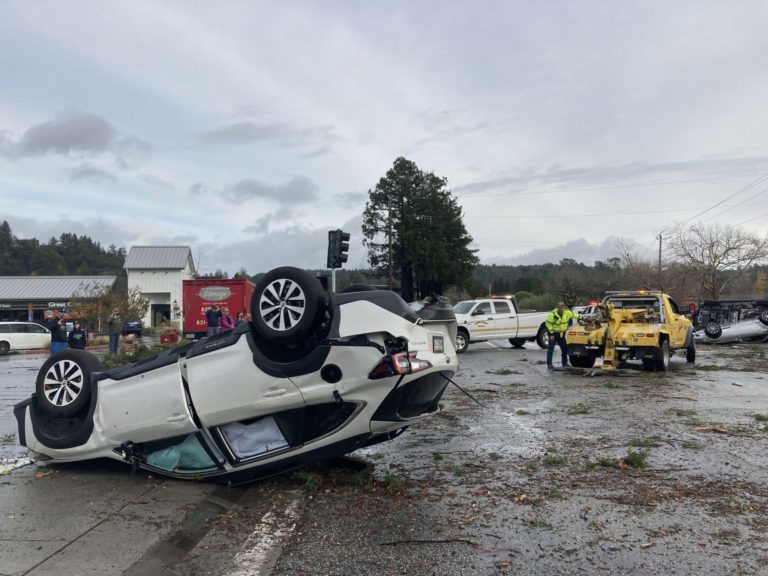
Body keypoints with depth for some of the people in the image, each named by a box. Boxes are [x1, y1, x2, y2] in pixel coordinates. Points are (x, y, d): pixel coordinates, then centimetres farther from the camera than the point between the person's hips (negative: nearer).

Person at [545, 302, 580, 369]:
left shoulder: (567, 312, -7)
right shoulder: (552, 314, -21)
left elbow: (573, 315, 11)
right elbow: (548, 324, -17)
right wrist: (551, 333, -19)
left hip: (562, 334, 5)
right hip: (553, 333, -5)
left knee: (564, 348, 9)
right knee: (551, 348, -7)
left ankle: (565, 363, 22)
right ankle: (549, 364, -4)